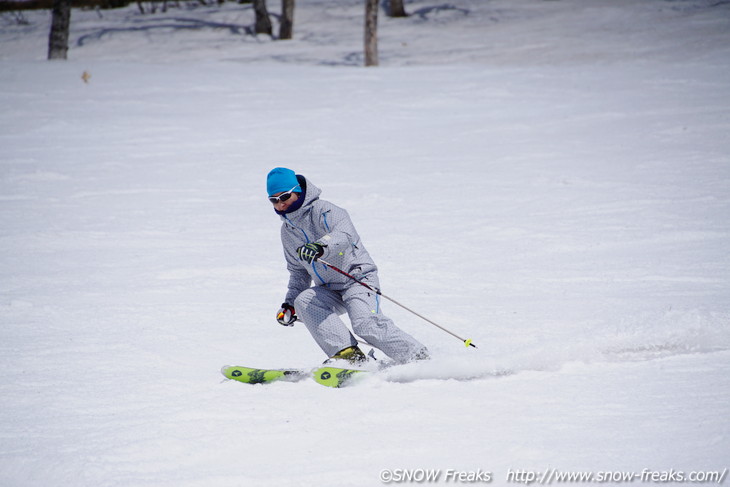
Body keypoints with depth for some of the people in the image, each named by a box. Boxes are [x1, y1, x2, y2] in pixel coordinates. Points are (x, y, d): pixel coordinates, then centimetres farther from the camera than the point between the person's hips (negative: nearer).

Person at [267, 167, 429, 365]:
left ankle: (420, 359, -19)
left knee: (365, 324, -29)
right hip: (330, 290, 7)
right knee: (304, 301, -23)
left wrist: (321, 247, -52)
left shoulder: (321, 210, -11)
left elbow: (345, 233, -32)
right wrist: (289, 303, 20)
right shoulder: (287, 231, 14)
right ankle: (346, 353, -28)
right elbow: (298, 271, 28)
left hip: (359, 277, -7)